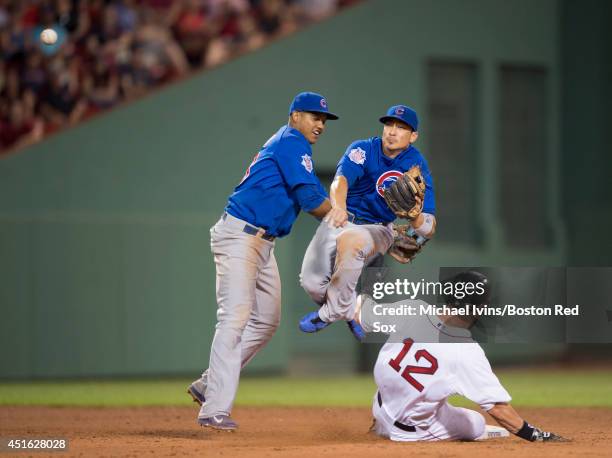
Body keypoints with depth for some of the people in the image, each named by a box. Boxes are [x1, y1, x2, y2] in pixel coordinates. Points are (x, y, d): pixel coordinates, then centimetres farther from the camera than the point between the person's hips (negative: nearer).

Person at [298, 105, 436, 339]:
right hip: (340, 220, 1)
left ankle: (332, 312, -18)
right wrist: (339, 206, -55)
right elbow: (341, 179, -31)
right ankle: (351, 311, 13)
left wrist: (415, 216, -41)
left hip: (378, 229, -1)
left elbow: (428, 231, -15)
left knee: (350, 240, -38)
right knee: (312, 282, -21)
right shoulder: (363, 150, -9)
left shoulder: (417, 166, -9)